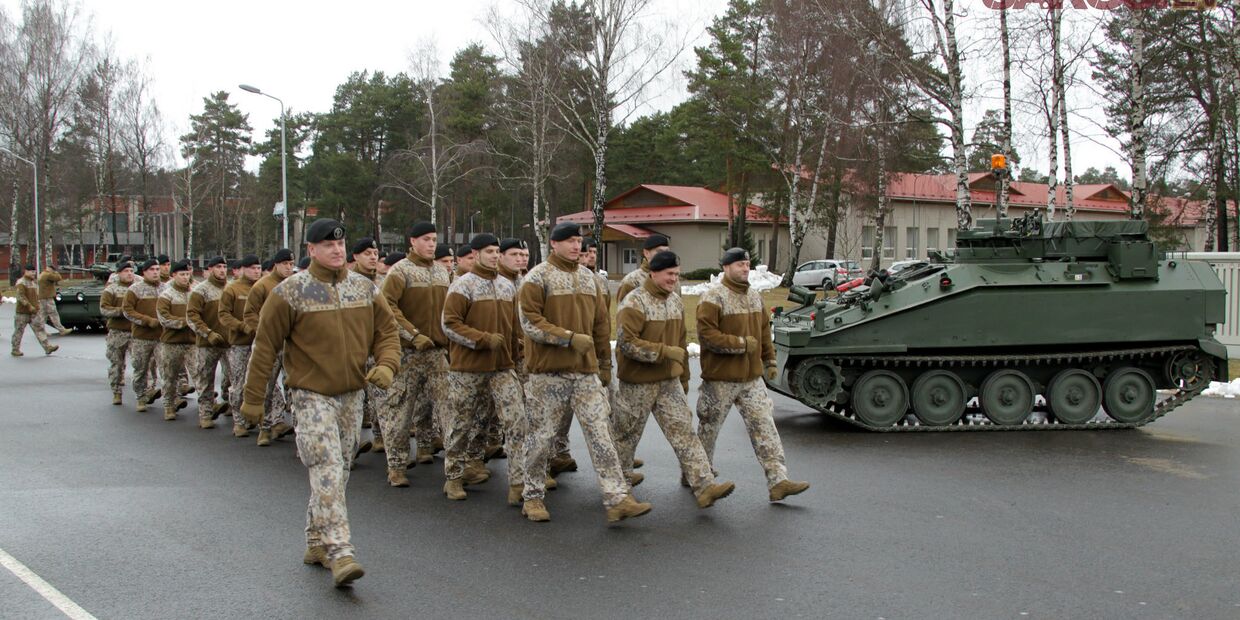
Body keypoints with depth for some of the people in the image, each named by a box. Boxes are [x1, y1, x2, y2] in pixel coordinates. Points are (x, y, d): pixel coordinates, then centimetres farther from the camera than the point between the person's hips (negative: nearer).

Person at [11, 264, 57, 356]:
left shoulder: (34, 282, 14)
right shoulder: (21, 283, -12)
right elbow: (20, 296, -22)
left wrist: (37, 307, 20)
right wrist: (29, 306, -27)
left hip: (34, 312, 7)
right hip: (22, 312, -7)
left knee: (39, 329, -3)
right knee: (19, 331, 5)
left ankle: (47, 347, -11)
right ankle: (15, 350, 16)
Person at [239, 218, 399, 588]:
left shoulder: (365, 289, 5)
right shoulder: (290, 292, -8)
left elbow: (386, 332, 11)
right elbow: (266, 346, -5)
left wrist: (386, 365, -10)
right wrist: (253, 399, -3)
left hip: (352, 395, 6)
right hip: (312, 395, -5)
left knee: (338, 474, 13)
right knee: (327, 472, -15)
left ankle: (317, 543, 28)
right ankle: (339, 553, -16)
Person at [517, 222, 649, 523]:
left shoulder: (588, 278, 14)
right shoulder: (538, 277, -4)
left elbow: (600, 323, 20)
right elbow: (529, 321, -13)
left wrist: (605, 362, 19)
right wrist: (570, 337, -19)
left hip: (585, 371, 5)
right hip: (548, 371, -4)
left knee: (600, 433, -2)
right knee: (541, 436, 5)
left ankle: (617, 499, -2)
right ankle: (533, 497, 21)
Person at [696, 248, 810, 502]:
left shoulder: (755, 297, 11)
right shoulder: (713, 297, -13)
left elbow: (764, 331, 22)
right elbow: (706, 335, -21)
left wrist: (770, 360, 20)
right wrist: (741, 344, -20)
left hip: (752, 377, 6)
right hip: (720, 379, -6)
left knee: (765, 428, -1)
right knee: (708, 429, 9)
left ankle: (778, 481, -2)